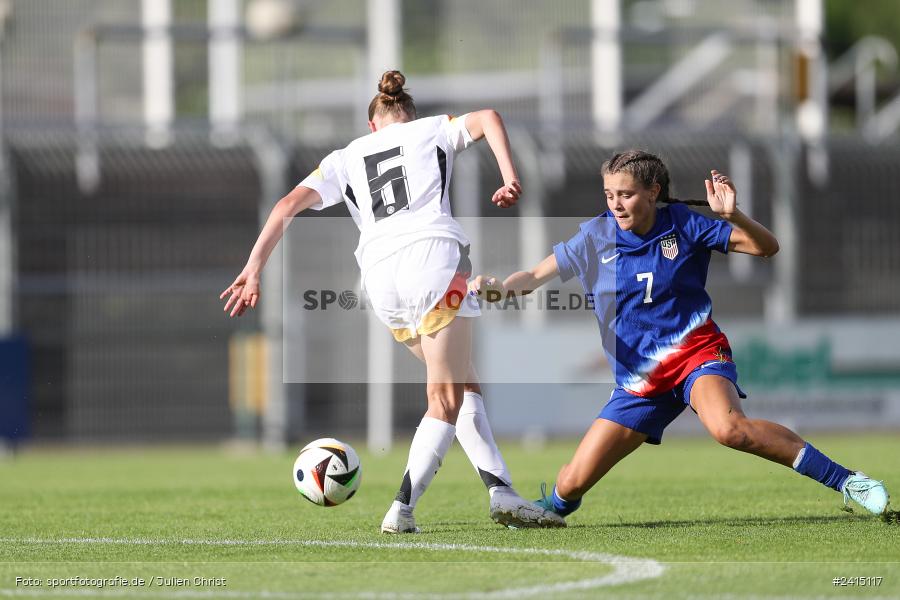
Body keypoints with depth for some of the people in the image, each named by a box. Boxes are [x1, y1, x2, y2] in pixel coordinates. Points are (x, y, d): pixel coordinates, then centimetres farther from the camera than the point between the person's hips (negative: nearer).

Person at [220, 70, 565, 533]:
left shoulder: (347, 157, 26)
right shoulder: (431, 131, 22)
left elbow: (290, 204, 15)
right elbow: (487, 119, 4)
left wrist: (253, 269, 12)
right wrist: (510, 179, -2)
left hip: (378, 272, 4)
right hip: (432, 253, -4)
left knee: (463, 385, 15)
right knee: (446, 400, -1)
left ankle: (502, 494, 6)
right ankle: (401, 509, -12)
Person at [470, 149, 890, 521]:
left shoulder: (682, 224, -5)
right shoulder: (595, 236, 1)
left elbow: (767, 247, -3)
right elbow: (534, 277, 5)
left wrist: (732, 215, -23)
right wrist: (496, 286, -17)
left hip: (695, 350, -3)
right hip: (638, 380, 3)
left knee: (728, 427, -38)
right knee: (572, 483, -1)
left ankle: (845, 481, -31)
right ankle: (552, 507, 38)